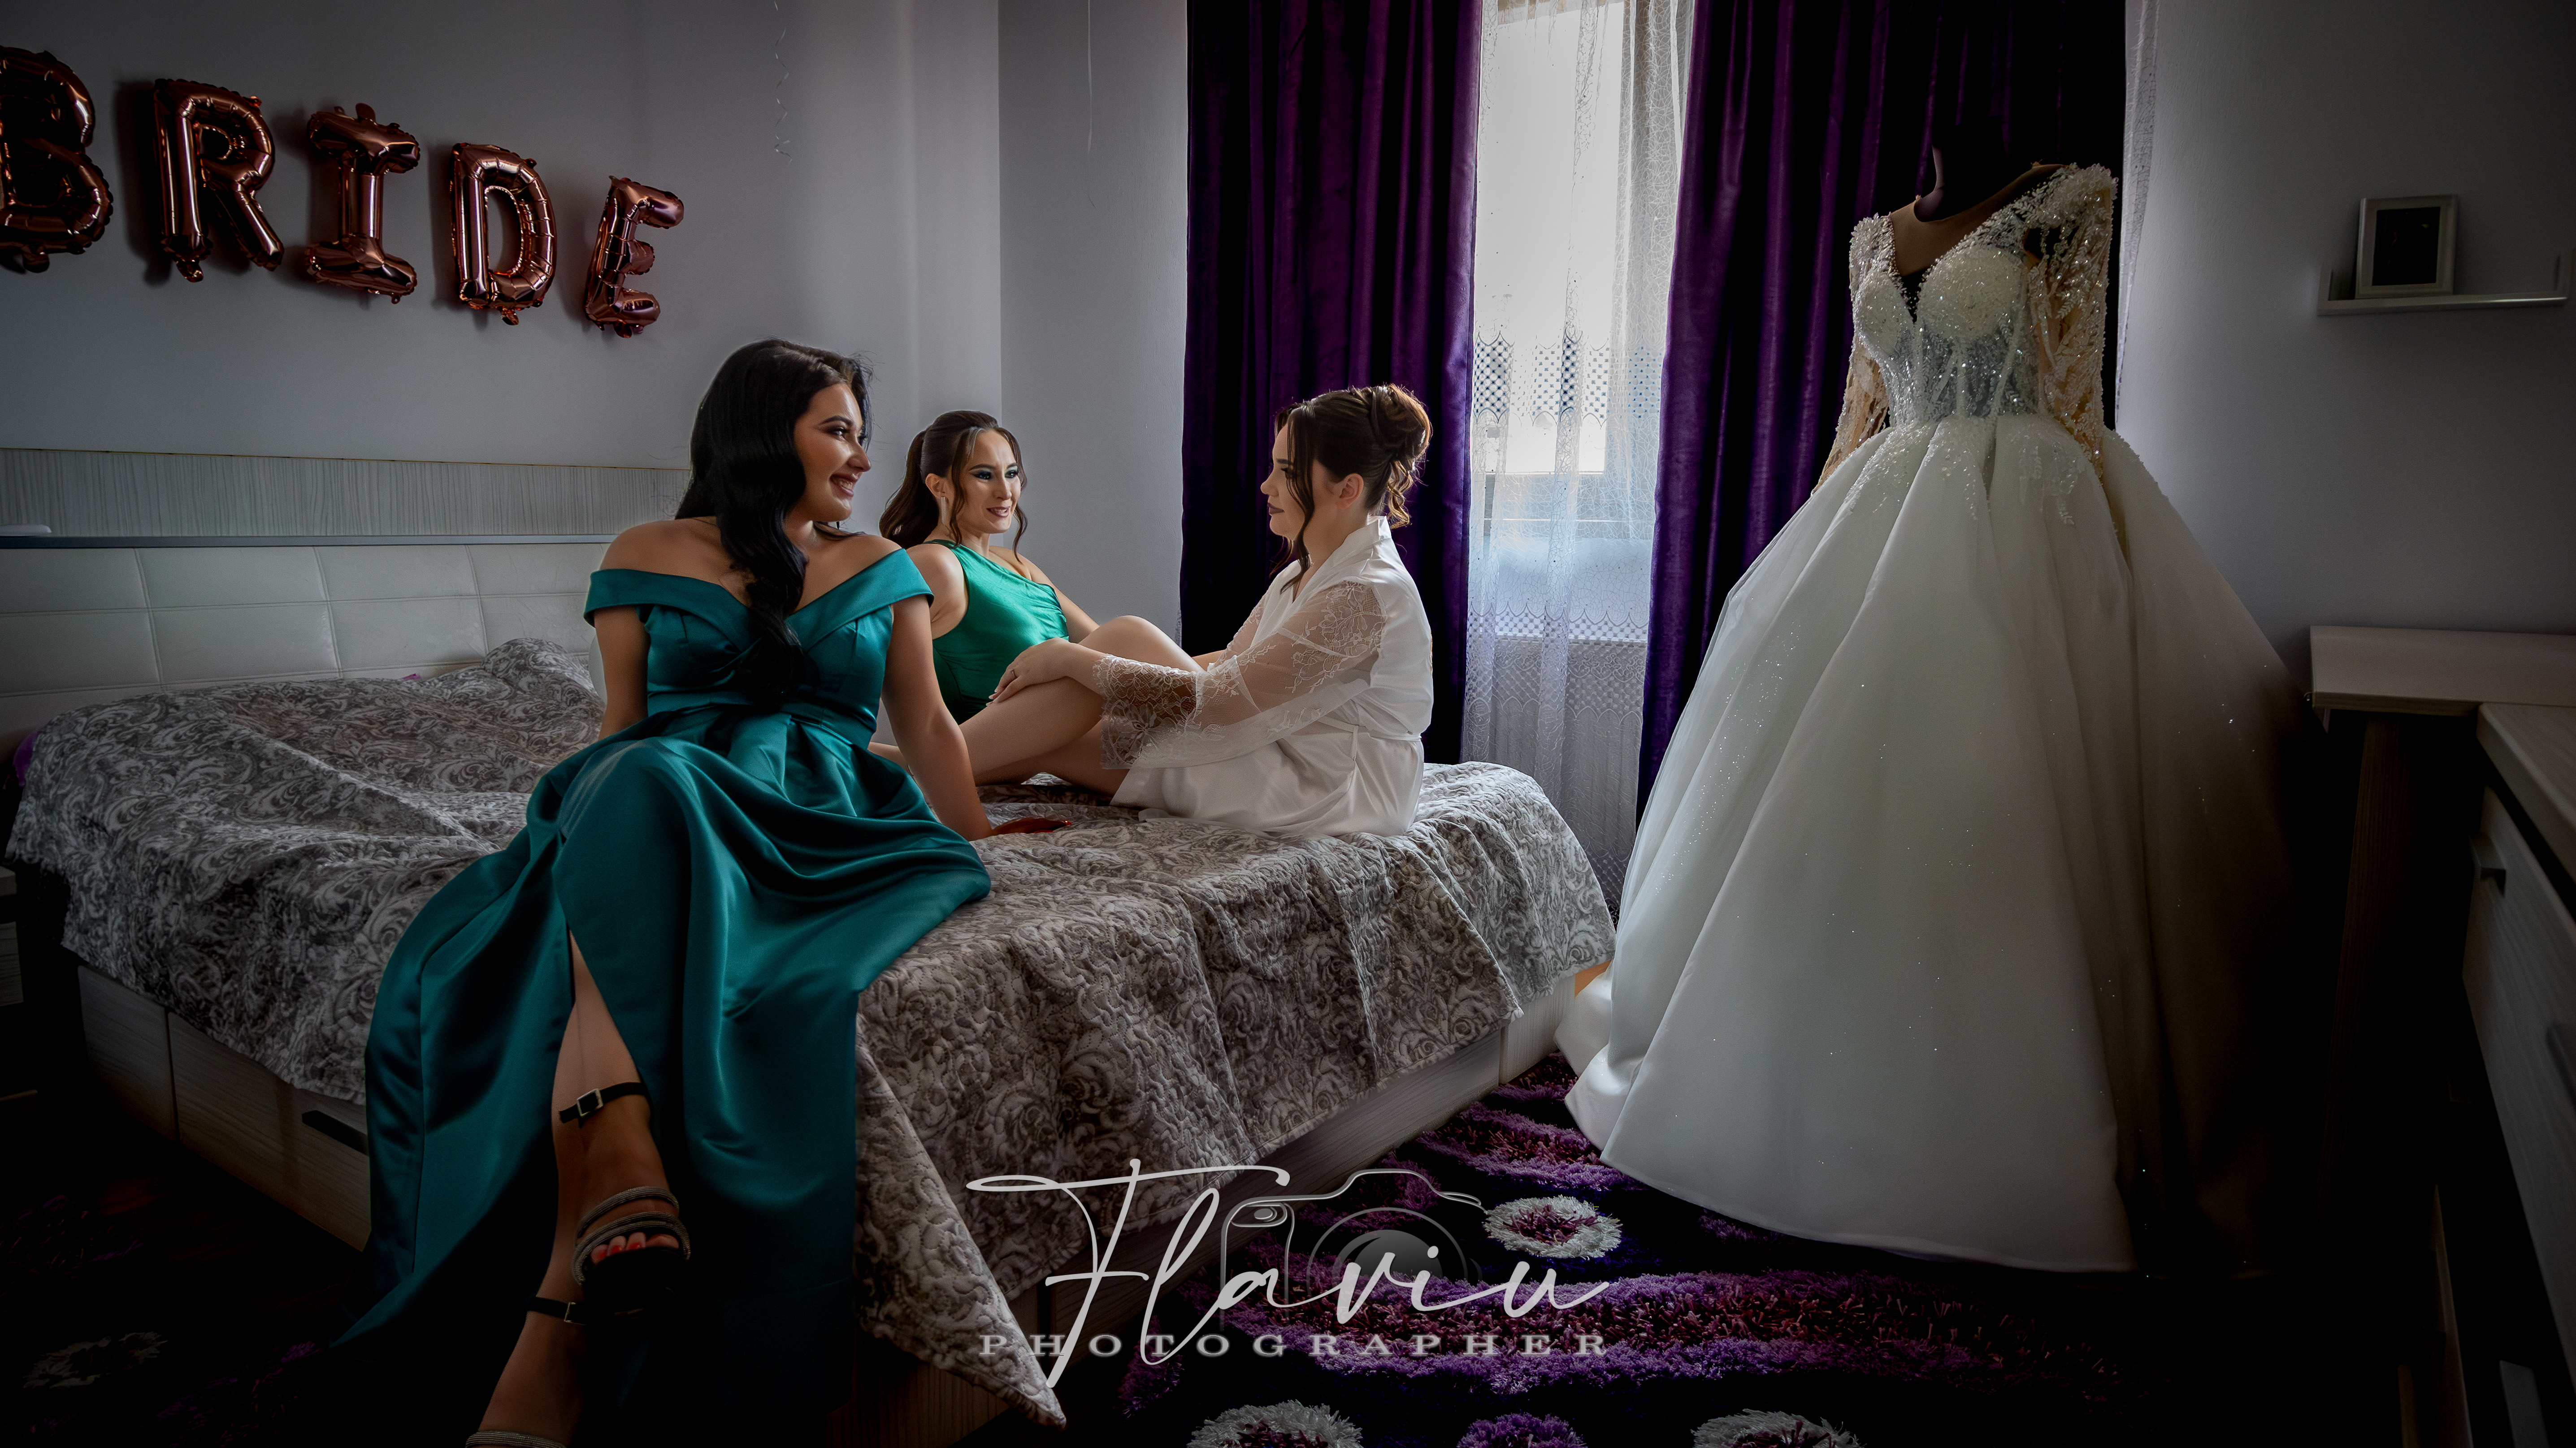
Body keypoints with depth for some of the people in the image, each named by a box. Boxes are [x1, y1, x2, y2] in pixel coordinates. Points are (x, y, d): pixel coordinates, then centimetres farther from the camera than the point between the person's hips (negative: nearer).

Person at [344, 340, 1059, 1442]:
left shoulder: (881, 570, 21)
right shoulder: (649, 556, 18)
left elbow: (927, 722, 18)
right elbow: (623, 722, 15)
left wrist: (977, 848, 7)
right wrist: (586, 811, -3)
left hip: (818, 824, 0)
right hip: (651, 812, 0)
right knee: (637, 786, -40)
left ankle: (555, 1325, -45)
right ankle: (626, 1161, -54)